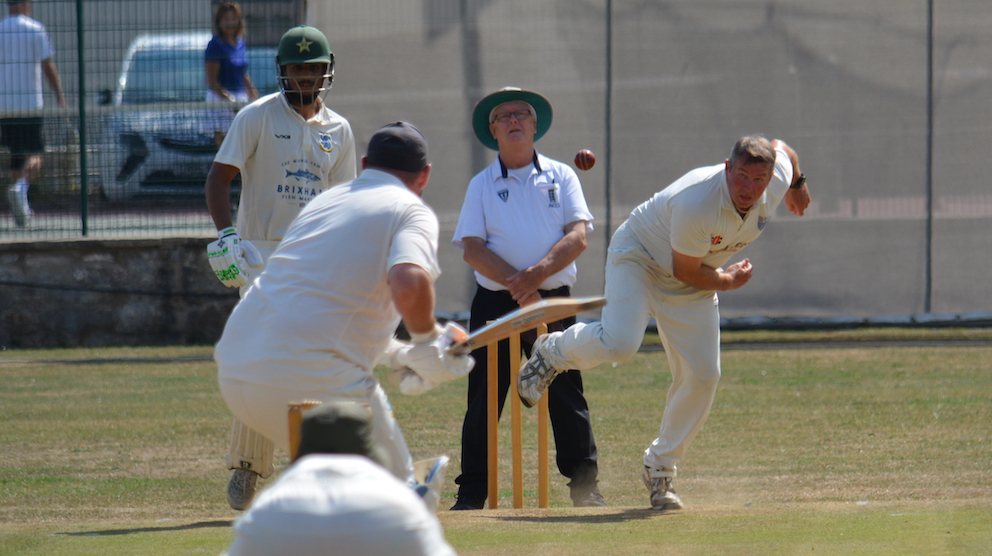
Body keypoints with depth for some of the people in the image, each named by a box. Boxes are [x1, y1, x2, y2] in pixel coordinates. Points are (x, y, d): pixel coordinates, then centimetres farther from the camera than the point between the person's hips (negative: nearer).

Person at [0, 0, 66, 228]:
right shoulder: (36, 30, -3)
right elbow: (48, 67, -8)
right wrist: (60, 97, -4)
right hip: (30, 103, -4)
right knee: (34, 155, -2)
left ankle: (21, 210, 14)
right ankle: (21, 187, -31)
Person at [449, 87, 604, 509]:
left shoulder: (561, 177, 9)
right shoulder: (481, 185, 9)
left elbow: (578, 236, -3)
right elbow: (472, 248, -1)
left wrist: (537, 275, -17)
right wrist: (514, 282, -16)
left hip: (553, 301, 0)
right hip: (495, 302, 0)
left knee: (567, 395, -2)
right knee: (484, 399, -1)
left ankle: (585, 486, 2)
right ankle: (472, 491, 3)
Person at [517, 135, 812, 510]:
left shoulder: (777, 180, -19)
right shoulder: (697, 203, -38)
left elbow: (782, 149, 8)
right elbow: (686, 271, -24)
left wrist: (796, 186, 26)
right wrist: (728, 282, -9)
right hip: (640, 257, -6)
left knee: (702, 375, -3)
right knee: (620, 343, -31)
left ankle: (660, 468, 16)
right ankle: (554, 352, 3)